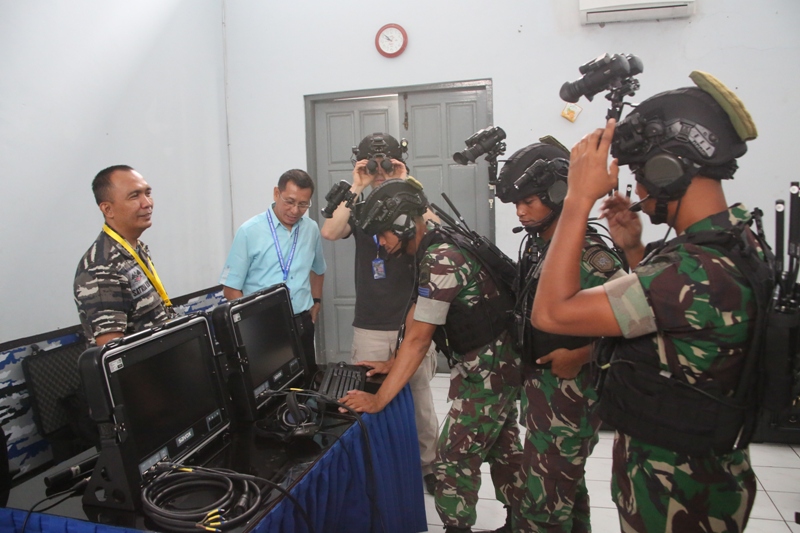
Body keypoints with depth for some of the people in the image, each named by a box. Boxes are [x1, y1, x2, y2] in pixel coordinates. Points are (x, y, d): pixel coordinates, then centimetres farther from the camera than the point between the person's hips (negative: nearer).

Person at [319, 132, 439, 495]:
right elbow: (330, 232, -13)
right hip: (369, 328, 1)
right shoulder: (360, 209, 7)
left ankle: (428, 464, 28)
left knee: (419, 397, 10)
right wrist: (355, 189, -13)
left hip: (413, 323, -1)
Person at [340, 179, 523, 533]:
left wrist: (378, 400, -22)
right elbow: (418, 320, 12)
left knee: (454, 461, -1)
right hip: (499, 365, 10)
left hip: (486, 371, -10)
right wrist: (395, 364, 8)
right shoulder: (434, 251, 6)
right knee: (502, 449, 21)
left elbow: (418, 339, -26)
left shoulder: (441, 261, -25)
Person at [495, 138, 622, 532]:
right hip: (538, 385, 9)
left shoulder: (588, 255, -21)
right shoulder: (535, 244, 6)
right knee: (566, 485, 24)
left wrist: (581, 355, -24)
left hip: (569, 393, -9)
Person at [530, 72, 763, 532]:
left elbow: (552, 312, -33)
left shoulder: (700, 271, -33)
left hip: (675, 495, -9)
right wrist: (635, 250, 1)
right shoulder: (736, 242, 0)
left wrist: (579, 197, -29)